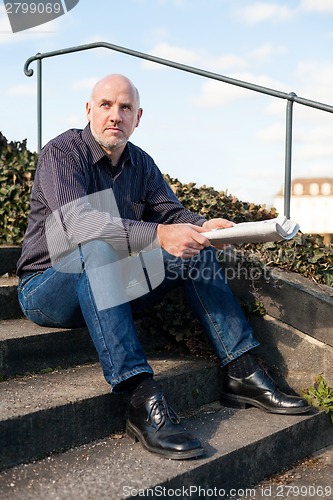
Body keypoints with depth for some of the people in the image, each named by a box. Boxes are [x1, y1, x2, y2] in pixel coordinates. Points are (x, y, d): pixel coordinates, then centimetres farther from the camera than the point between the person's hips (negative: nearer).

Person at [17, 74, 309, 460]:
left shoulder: (140, 163, 9)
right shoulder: (63, 152, -14)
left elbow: (172, 214, 5)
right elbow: (76, 219, -31)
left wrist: (204, 226, -19)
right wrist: (157, 235, -42)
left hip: (106, 284, 7)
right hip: (47, 289, -6)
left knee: (194, 249, -5)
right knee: (96, 247, -37)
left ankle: (242, 375, -9)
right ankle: (143, 401, -45)